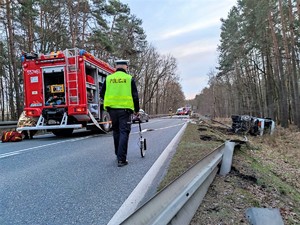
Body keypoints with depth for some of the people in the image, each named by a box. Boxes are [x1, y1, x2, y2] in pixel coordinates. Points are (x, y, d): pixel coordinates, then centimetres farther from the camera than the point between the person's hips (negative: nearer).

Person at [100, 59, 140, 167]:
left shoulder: (108, 78, 6)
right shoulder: (129, 78, -1)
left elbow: (102, 94, 12)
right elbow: (135, 96, 0)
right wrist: (136, 109, 12)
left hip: (112, 109, 4)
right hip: (125, 109, -3)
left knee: (116, 132, 18)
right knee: (124, 132, 0)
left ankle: (118, 154, 31)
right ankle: (121, 159, -4)